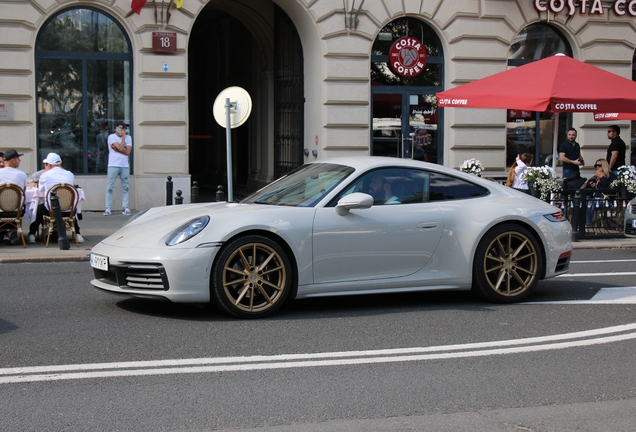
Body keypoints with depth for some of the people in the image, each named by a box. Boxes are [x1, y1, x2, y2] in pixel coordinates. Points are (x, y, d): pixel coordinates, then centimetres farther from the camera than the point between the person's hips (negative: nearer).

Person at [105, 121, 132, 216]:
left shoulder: (128, 137, 9)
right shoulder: (111, 137, -2)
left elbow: (128, 151, -4)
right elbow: (120, 148, -14)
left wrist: (116, 148, -11)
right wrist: (123, 137, -7)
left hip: (125, 166, 3)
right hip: (113, 165, -3)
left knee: (125, 187, 4)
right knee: (110, 187, -3)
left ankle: (125, 207, 7)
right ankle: (108, 208, 0)